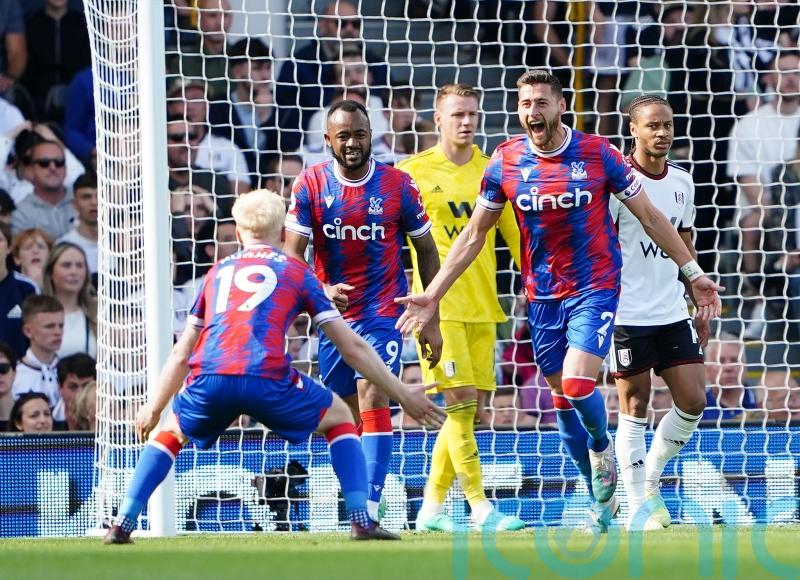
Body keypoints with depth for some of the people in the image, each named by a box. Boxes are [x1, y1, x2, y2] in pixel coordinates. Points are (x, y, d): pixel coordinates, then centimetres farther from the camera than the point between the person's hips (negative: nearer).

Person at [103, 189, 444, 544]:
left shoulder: (218, 272, 29)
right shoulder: (296, 272, 22)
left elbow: (182, 354, 35)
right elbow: (352, 348, 20)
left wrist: (155, 407, 46)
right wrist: (402, 396, 26)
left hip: (208, 381, 2)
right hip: (267, 380, -2)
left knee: (173, 431, 32)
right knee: (339, 418, 22)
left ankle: (123, 524, 17)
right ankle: (361, 520, 7)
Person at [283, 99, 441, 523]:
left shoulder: (397, 185, -5)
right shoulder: (310, 185, -3)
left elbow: (427, 251, 5)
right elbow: (292, 254, -5)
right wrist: (321, 291, -26)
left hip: (383, 313, -3)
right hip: (333, 312, 3)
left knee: (373, 396, -20)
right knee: (344, 412, 9)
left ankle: (370, 507, -27)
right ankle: (359, 504, 23)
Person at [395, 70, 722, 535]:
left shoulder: (598, 154, -8)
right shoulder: (506, 162, -2)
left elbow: (651, 218, 2)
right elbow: (474, 236, 7)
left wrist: (694, 274, 3)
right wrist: (431, 295, 4)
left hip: (596, 287, -3)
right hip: (542, 295, 3)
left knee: (577, 384, -20)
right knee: (562, 400, 7)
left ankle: (602, 447, 13)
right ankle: (604, 498, 22)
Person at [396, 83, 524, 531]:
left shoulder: (492, 172, 11)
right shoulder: (413, 173, 0)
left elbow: (515, 234, 15)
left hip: (482, 305, 5)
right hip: (437, 305, -5)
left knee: (471, 408, 3)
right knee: (459, 401, -14)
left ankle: (432, 508, 13)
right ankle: (480, 505, -13)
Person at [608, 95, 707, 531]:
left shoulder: (682, 182, 10)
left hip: (674, 315, 6)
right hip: (628, 316, -6)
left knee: (693, 401, 1)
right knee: (635, 408, -1)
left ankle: (650, 477, 20)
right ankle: (638, 506, 6)